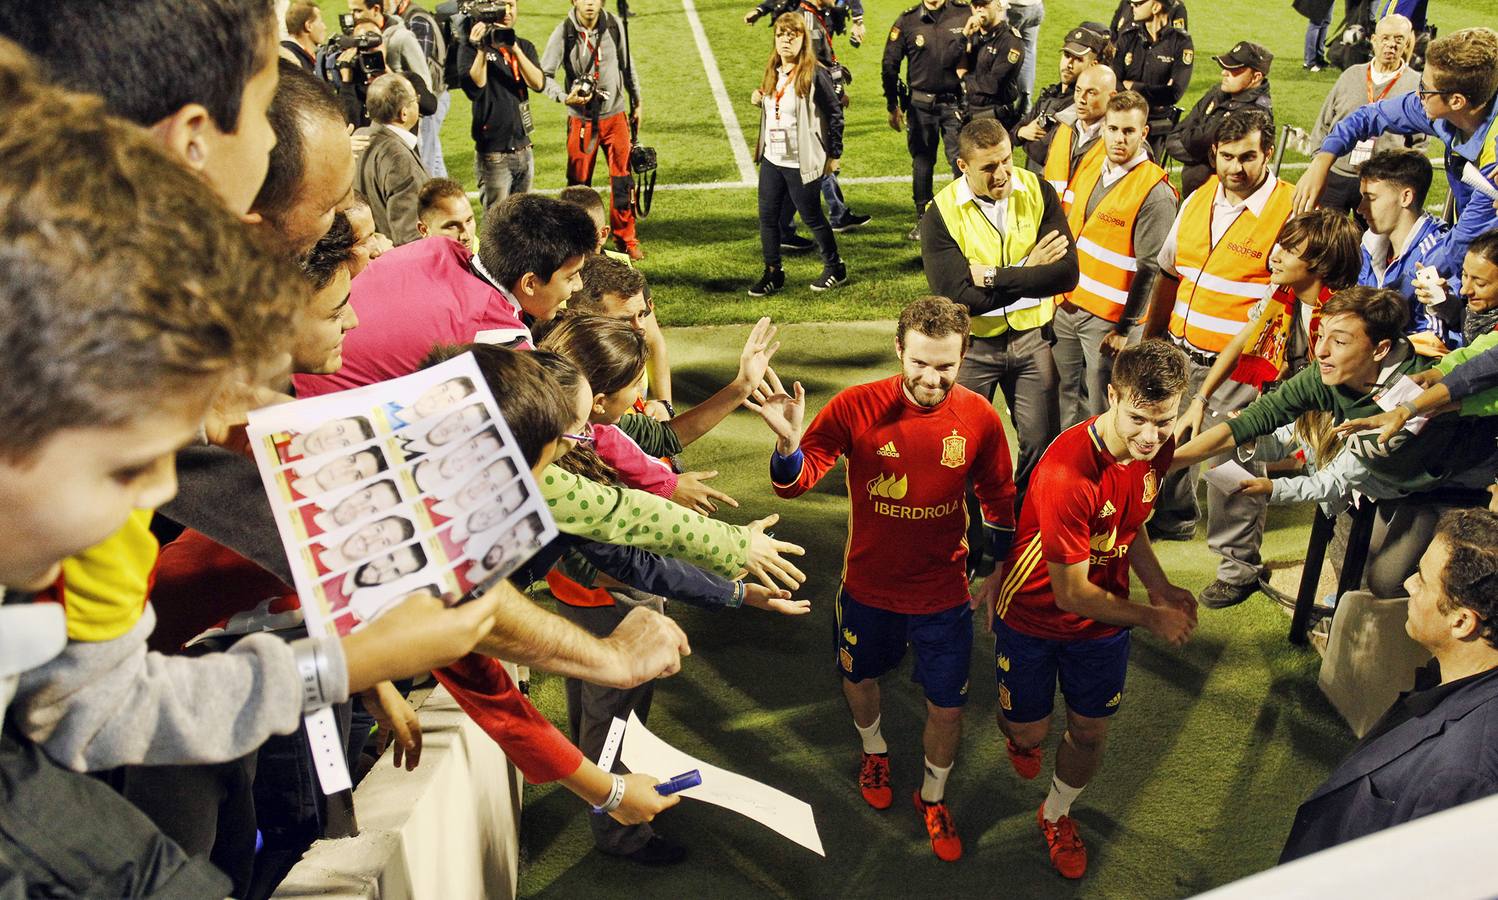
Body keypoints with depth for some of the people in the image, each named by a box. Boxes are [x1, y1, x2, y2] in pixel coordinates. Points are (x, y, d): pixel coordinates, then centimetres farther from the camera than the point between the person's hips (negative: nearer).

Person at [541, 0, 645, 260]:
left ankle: (625, 238, 18)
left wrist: (636, 103, 15)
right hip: (581, 120, -2)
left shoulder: (614, 26, -3)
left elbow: (627, 66, 10)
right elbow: (544, 75, -11)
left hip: (615, 115, 2)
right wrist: (565, 97, -28)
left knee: (622, 182, 4)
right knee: (578, 184, 7)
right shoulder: (564, 33, -12)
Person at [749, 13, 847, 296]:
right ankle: (773, 273, 21)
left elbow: (835, 113, -9)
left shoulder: (814, 74, -13)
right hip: (771, 160, 7)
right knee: (767, 217, 8)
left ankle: (835, 268, 24)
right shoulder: (773, 72, 8)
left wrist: (834, 155, -7)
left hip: (801, 163, -7)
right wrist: (759, 100, -1)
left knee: (812, 217, 5)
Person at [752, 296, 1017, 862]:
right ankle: (874, 750, 59)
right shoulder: (857, 408, -21)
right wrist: (788, 440, -42)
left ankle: (933, 796, 42)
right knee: (860, 678, 25)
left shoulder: (978, 417, -14)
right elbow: (795, 481, -21)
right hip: (868, 590, 0)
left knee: (947, 710, 12)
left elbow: (999, 499, 3)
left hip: (944, 598, 0)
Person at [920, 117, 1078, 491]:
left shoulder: (1038, 192, -8)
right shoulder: (941, 214, -14)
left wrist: (994, 276, -21)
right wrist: (1028, 271, -16)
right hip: (972, 345, -2)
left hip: (1032, 337, 2)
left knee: (1043, 443, 11)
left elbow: (1067, 273, -16)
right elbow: (958, 298, -23)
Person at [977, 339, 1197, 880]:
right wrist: (1151, 618, -15)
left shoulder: (1157, 449, -14)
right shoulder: (1068, 473, -37)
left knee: (1090, 733, 16)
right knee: (1030, 734, 12)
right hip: (1034, 616, -5)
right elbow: (1071, 595, -27)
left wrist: (1162, 588, -7)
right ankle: (1016, 729, 51)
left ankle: (1056, 816, 45)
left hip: (1104, 617, 5)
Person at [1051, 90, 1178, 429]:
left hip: (1108, 318, -6)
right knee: (1067, 400, 18)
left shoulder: (1156, 193, -17)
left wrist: (1125, 328, -15)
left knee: (1100, 410, 4)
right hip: (1066, 304, 7)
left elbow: (1150, 268, -17)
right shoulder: (1091, 162, 4)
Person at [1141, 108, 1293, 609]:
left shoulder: (1290, 212, -13)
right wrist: (1149, 338, 18)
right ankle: (1173, 518, 46)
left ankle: (1239, 564, 16)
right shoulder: (1197, 201, 7)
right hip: (1180, 351, 6)